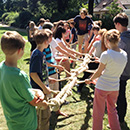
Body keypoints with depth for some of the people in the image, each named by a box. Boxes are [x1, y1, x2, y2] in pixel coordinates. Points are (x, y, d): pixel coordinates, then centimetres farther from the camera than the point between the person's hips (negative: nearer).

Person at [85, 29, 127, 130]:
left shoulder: (106, 55, -20)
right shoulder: (124, 55, -2)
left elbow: (99, 72, -11)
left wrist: (90, 80, 7)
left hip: (102, 87, -5)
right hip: (115, 87, 6)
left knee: (98, 112, 11)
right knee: (112, 110, 24)